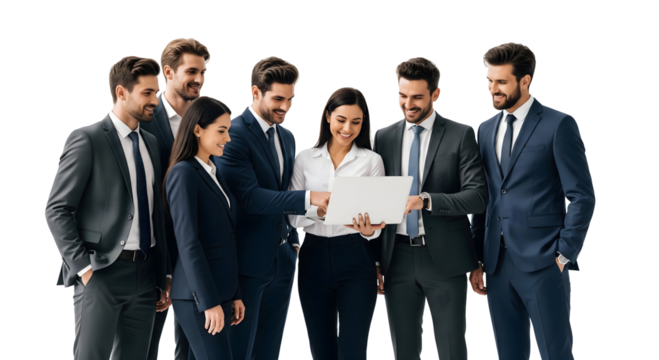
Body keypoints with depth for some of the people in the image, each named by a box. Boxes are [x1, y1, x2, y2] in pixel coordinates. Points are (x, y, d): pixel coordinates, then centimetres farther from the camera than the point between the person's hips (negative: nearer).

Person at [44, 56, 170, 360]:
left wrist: (165, 275, 13)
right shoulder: (87, 140, -7)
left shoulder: (151, 143, 15)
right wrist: (83, 267, -14)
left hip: (145, 275, 7)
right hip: (101, 275, -6)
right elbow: (56, 210, -10)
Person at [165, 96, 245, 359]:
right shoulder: (184, 173, -9)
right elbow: (188, 242, -16)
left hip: (221, 292, 8)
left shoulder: (214, 174, 16)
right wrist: (209, 301, -18)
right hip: (198, 297, -8)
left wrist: (234, 295, 15)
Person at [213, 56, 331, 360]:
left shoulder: (286, 136, 13)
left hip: (281, 260, 8)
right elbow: (248, 197, -23)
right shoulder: (234, 134, -14)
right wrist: (309, 198, -29)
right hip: (248, 262, -8)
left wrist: (294, 240, 10)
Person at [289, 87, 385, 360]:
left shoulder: (372, 161, 3)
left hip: (355, 258, -2)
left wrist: (369, 230, -21)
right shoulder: (305, 158, 7)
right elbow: (292, 215, 4)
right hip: (314, 257, 2)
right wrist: (318, 210, -17)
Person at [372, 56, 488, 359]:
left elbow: (478, 196, -11)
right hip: (397, 257, 3)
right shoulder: (383, 137, 9)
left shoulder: (461, 135, -2)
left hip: (445, 257, -3)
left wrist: (426, 200, -25)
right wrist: (375, 262, 6)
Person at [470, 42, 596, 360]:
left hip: (542, 262, -5)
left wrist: (564, 254, -10)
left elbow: (581, 196, -6)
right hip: (497, 263, 6)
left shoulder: (558, 125, -4)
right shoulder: (486, 129, 14)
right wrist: (477, 260, 10)